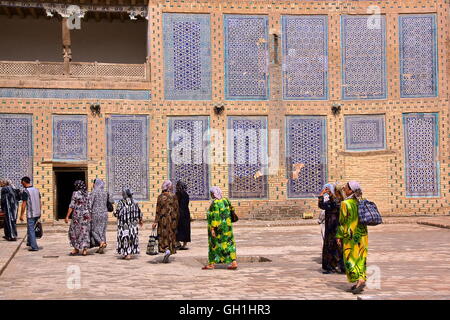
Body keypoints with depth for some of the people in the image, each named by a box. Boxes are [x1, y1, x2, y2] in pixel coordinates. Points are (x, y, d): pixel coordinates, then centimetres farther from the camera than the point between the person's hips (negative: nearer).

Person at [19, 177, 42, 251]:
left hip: (30, 214, -7)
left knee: (31, 230, -2)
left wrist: (21, 215, -6)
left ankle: (34, 247, -4)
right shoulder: (36, 190, 9)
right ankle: (29, 242, 34)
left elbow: (24, 204, -13)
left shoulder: (25, 191, -13)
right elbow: (40, 202, 13)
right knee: (31, 228, 23)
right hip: (37, 213, 7)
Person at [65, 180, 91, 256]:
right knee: (85, 232, 6)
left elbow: (72, 206, -9)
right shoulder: (87, 194, 6)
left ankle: (76, 249, 15)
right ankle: (85, 250, 2)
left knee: (74, 231, 10)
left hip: (77, 215, -4)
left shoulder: (75, 193, -7)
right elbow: (89, 206, 6)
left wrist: (67, 216, -6)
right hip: (86, 215, 4)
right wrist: (89, 216, 15)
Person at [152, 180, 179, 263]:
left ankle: (166, 250, -19)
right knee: (171, 235, 8)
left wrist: (156, 221, -5)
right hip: (172, 218, 2)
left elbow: (158, 210, -7)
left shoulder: (160, 197, -6)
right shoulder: (174, 197, -1)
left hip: (163, 218, -2)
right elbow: (176, 209, 2)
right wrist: (177, 221, 11)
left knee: (163, 235, 8)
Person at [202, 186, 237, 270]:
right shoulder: (225, 200, 6)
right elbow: (231, 210, 14)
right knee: (228, 243, 7)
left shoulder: (215, 203, -17)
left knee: (214, 244, 4)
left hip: (218, 227, -7)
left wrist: (212, 228, -21)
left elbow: (215, 216, -21)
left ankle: (212, 263, 12)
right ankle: (234, 262, 1)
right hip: (227, 225, 7)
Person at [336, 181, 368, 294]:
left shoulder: (345, 204, -14)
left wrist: (339, 236, -6)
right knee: (361, 259, 12)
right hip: (362, 235, 7)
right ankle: (361, 280, 15)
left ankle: (359, 281, -12)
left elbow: (343, 222, -13)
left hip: (351, 236, -7)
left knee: (350, 259, -1)